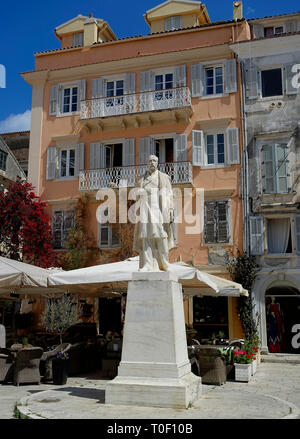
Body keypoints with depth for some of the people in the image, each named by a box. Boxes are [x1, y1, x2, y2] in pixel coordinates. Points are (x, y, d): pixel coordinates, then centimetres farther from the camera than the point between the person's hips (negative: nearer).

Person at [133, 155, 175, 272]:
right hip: (146, 210, 2)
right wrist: (137, 213, 6)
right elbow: (138, 197, 15)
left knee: (160, 236, -7)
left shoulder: (164, 177, 13)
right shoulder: (141, 180, 19)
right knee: (146, 236, -9)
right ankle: (147, 265, -12)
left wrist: (171, 211, -6)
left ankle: (163, 264, 5)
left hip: (160, 209, -2)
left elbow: (169, 195, 6)